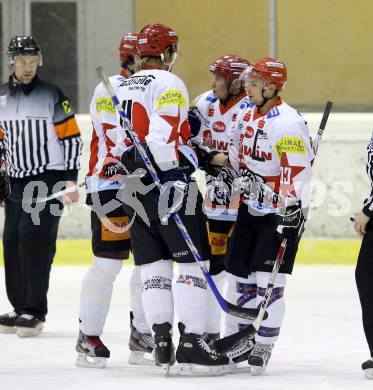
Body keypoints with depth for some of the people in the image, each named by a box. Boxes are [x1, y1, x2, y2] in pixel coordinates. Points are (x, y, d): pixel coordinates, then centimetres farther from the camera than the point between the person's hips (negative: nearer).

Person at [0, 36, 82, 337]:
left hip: (50, 178, -5)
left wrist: (71, 179, -9)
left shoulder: (52, 95, -5)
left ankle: (35, 311, -15)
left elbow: (71, 138, -3)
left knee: (34, 238, -17)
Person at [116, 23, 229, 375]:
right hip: (168, 185, -8)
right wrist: (174, 175, -19)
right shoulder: (168, 84, -9)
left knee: (154, 266, 10)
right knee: (194, 262, -6)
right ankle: (191, 343, -12)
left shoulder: (122, 89, 17)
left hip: (135, 187, 8)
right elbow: (164, 137, -21)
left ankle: (161, 340, 4)